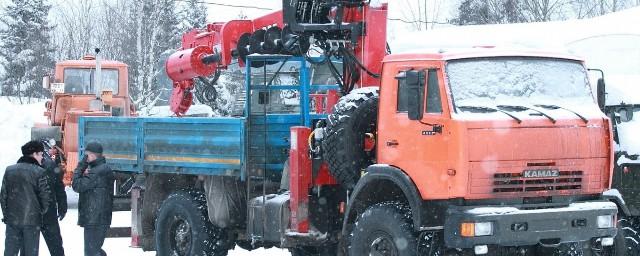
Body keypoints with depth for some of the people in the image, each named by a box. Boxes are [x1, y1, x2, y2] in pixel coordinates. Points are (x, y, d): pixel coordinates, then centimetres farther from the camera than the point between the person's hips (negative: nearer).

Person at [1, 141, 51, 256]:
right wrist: (42, 212, 7)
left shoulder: (9, 170, 4)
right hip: (32, 220, -4)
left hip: (12, 219, 4)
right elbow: (45, 196, -10)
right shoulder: (39, 172, -10)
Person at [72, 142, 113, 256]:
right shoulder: (104, 169, 15)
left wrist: (80, 166, -10)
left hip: (94, 220, -10)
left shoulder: (97, 172, -19)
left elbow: (77, 186, -19)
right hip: (102, 218, 10)